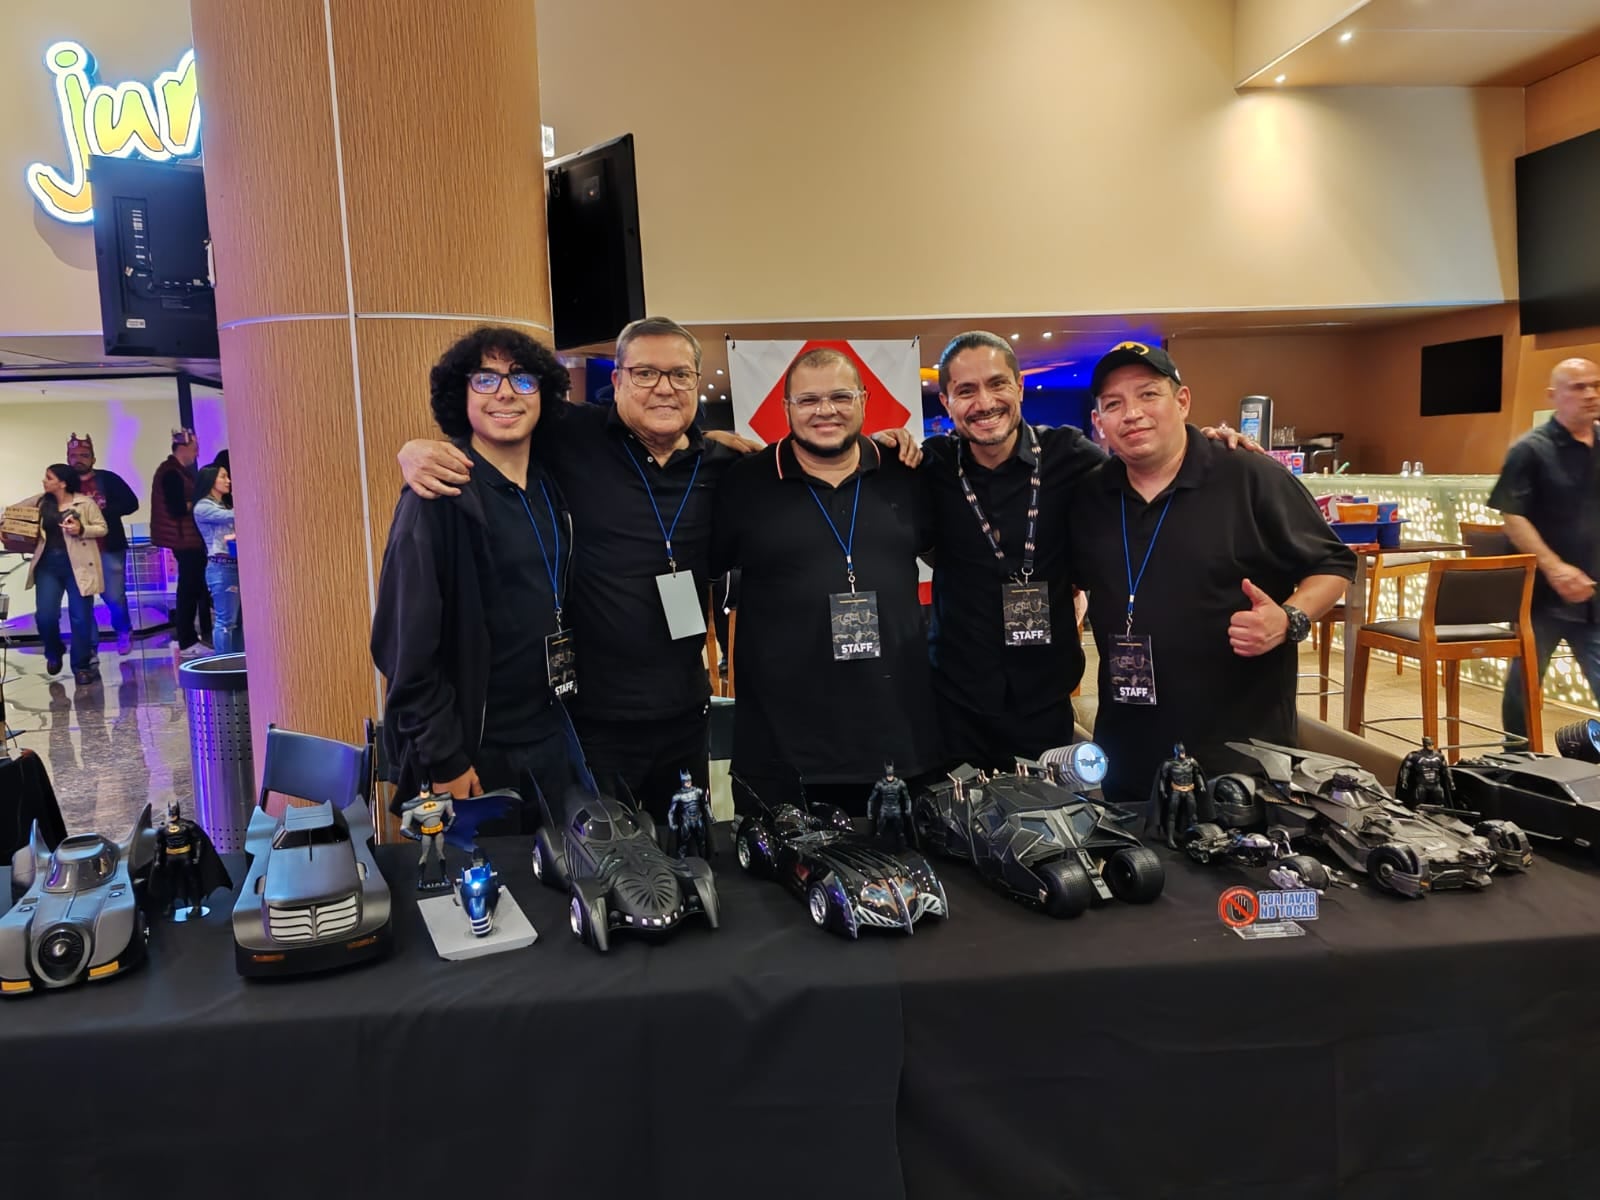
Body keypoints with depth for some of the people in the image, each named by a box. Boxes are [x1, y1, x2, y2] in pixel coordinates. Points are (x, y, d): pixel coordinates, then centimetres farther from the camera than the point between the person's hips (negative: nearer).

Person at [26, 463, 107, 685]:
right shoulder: (41, 501, 8)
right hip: (48, 565, 4)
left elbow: (102, 528, -2)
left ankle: (82, 666, 12)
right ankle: (54, 654, 25)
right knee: (45, 615, -4)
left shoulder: (85, 503, -4)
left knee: (80, 617, -1)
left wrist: (82, 529, -19)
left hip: (78, 565, -3)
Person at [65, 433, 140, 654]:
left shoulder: (108, 479, 0)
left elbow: (131, 503, -5)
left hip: (110, 549, -2)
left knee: (114, 597, 1)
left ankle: (124, 631, 30)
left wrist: (104, 509, -16)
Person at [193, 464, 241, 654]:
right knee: (225, 621, -7)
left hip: (237, 565, 8)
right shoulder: (203, 507, -3)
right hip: (221, 567, -8)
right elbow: (232, 516, -16)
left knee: (239, 619, 7)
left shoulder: (225, 506, 22)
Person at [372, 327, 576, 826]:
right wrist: (443, 760, -17)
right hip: (475, 752, -6)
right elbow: (407, 638, -17)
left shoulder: (553, 487, 6)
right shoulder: (440, 496, -14)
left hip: (552, 741, 6)